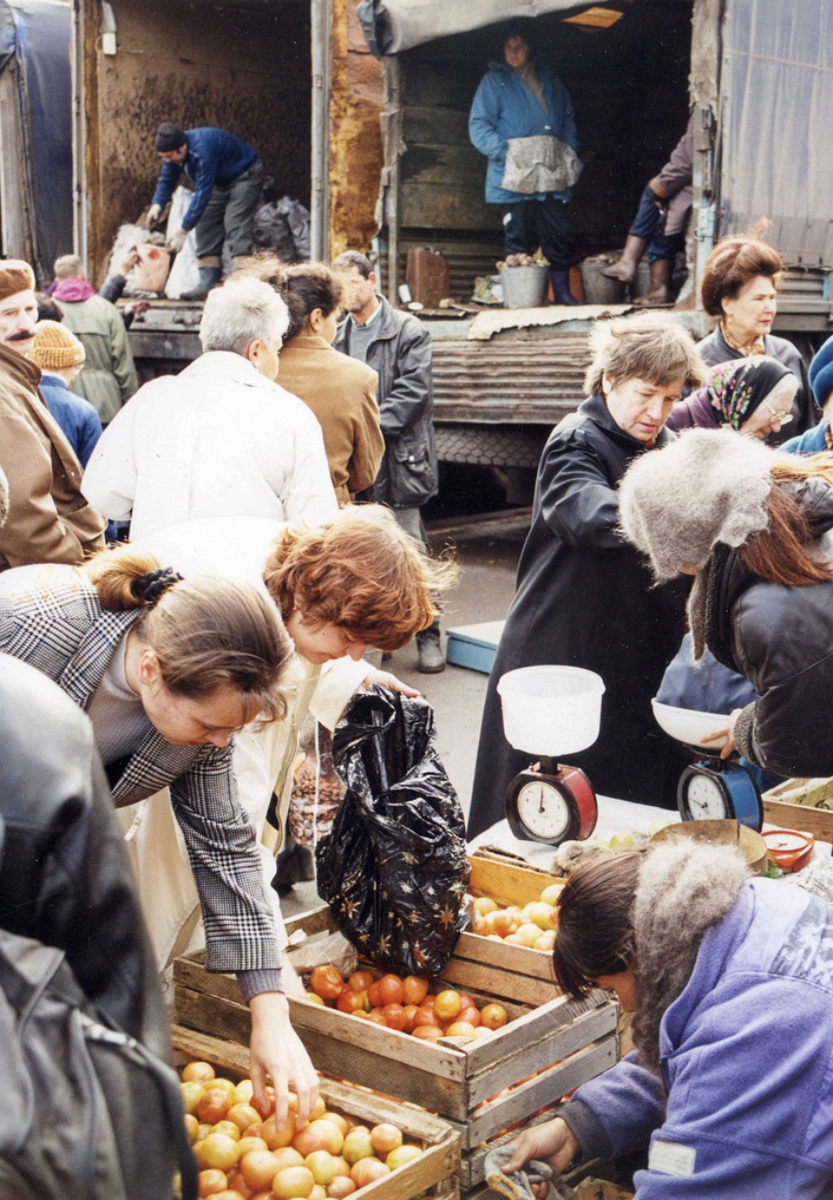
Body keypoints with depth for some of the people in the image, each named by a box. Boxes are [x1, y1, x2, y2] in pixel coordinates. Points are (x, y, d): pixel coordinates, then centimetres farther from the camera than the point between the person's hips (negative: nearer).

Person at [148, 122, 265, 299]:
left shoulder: (202, 151, -37)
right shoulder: (173, 151, -10)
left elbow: (203, 193, -37)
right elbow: (167, 180, 3)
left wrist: (183, 230, -36)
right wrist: (157, 204, -18)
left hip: (245, 176, -9)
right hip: (220, 182, 9)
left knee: (235, 226, -22)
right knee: (206, 226, -1)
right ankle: (208, 282, -4)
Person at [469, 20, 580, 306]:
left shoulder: (551, 82, 20)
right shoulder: (494, 81, 7)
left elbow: (569, 123, 25)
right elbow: (478, 127, -1)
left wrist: (569, 155, 8)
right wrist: (505, 153, -13)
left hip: (553, 176, 3)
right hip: (515, 177, -3)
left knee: (559, 236, 0)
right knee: (519, 239, -4)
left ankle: (562, 291, 7)